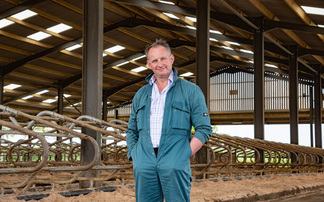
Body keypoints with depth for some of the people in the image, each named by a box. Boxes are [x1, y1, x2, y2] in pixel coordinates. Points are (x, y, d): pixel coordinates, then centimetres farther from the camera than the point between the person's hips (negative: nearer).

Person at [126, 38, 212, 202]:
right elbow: (131, 131, 23)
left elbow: (204, 129, 3)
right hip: (144, 166, 3)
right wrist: (133, 157, 8)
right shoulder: (141, 94, 20)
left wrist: (185, 155, -7)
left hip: (174, 165, -3)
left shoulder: (191, 91, 8)